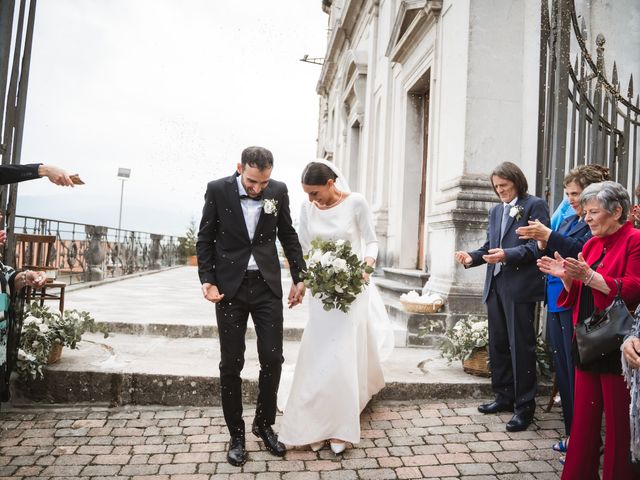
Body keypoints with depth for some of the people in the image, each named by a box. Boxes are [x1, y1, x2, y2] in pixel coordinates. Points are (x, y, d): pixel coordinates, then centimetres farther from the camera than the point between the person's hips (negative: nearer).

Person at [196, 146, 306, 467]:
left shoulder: (278, 191, -1)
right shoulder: (218, 190, -6)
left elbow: (288, 236, 8)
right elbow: (205, 238, 0)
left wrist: (299, 277, 6)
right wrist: (207, 280, -8)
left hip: (267, 284, 2)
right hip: (230, 286, -1)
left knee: (272, 358, 3)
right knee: (231, 363, 6)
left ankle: (264, 424, 27)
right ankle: (236, 434, 23)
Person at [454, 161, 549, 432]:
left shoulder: (535, 205, -2)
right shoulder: (495, 211, 19)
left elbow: (538, 245, -12)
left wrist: (508, 255, -26)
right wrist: (472, 257, -2)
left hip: (520, 286, -7)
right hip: (495, 285, 8)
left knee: (520, 345, -2)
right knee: (498, 344, 14)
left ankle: (524, 406, 10)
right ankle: (504, 397, 28)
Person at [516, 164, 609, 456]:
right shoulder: (567, 221, 16)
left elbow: (580, 250, -24)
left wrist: (548, 236, -26)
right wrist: (543, 244, -3)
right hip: (556, 302, 8)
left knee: (576, 372, -1)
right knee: (562, 369, 14)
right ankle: (571, 433, 28)